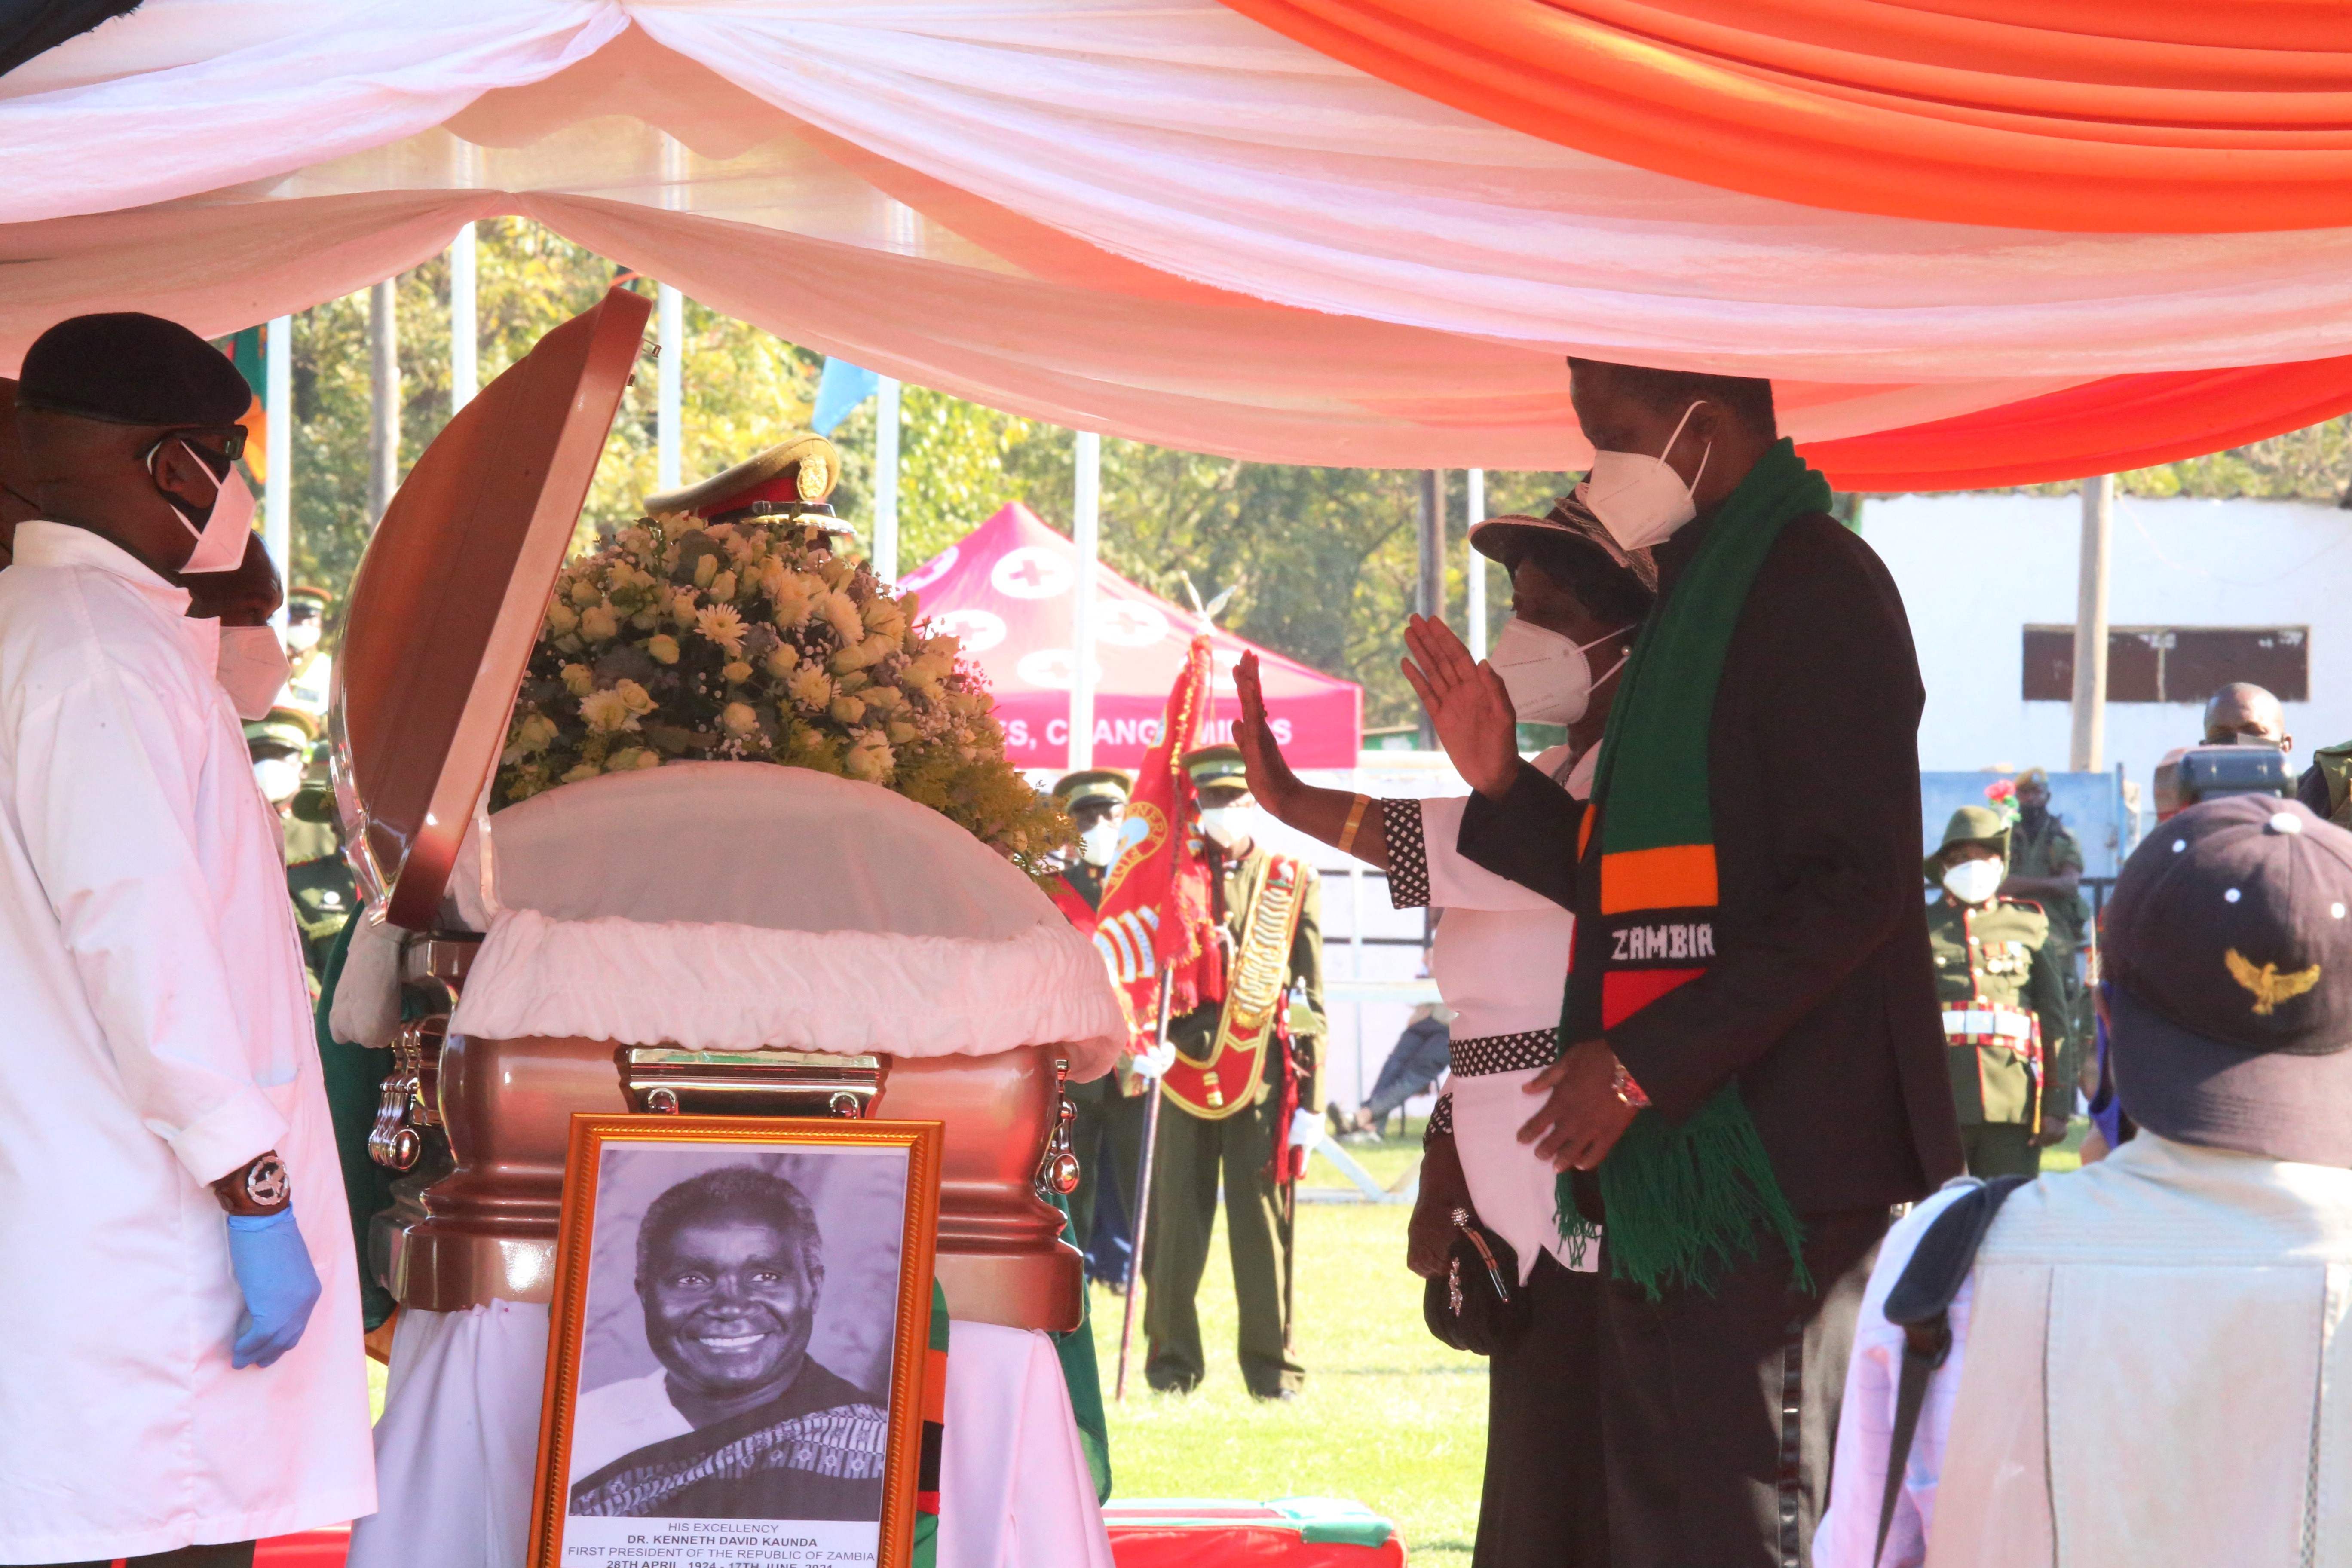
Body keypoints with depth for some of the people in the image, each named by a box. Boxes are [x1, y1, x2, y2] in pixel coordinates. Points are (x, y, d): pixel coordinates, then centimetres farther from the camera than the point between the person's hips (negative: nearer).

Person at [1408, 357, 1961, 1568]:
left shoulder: (1815, 589, -13)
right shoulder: (1692, 599, 20)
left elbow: (1850, 888, -20)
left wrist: (1643, 1065, -20)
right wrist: (1502, 784, 11)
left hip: (1769, 1173, -10)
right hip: (1674, 1160, 10)